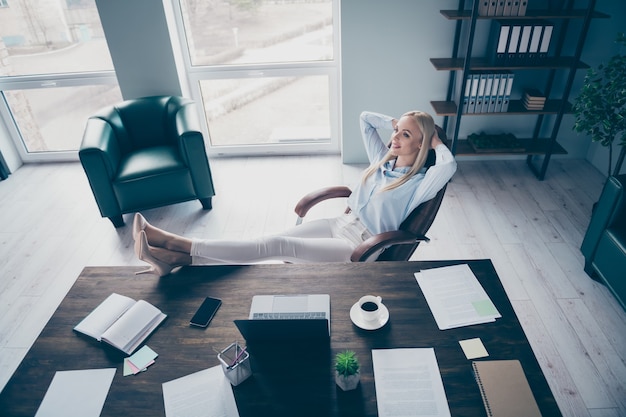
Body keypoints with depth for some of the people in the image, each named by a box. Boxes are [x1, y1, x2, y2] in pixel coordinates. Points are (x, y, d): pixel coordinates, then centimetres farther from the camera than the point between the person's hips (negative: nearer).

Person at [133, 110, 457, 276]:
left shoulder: (418, 184, -9)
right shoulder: (382, 159, 10)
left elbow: (449, 166, -30)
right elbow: (365, 118, 19)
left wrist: (436, 142, -11)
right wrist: (396, 122, 10)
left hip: (361, 247, -7)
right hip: (339, 224, 7)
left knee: (277, 246, -24)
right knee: (271, 242, -13)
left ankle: (178, 244, -26)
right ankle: (178, 259, -20)